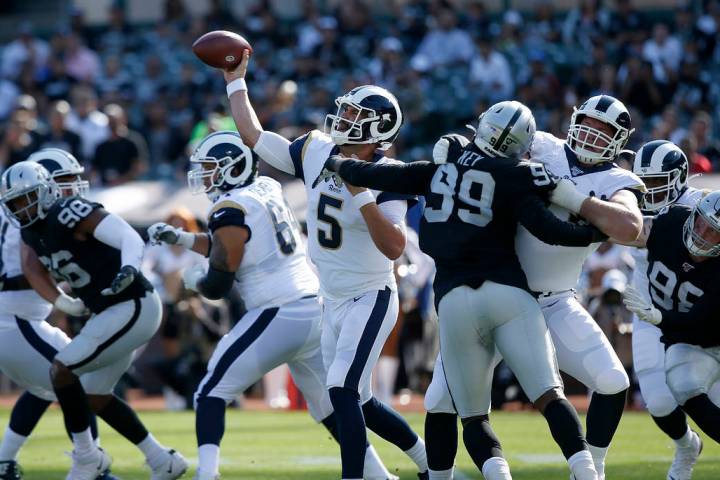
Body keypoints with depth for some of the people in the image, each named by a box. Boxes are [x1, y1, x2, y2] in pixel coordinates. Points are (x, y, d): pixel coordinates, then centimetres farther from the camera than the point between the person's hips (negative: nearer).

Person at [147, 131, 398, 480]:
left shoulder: (231, 211, -10)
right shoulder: (267, 190, 13)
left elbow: (217, 286, -7)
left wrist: (192, 278, 15)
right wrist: (180, 238, 23)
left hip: (278, 317, -8)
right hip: (315, 309, 8)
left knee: (211, 394, -1)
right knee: (329, 405, 17)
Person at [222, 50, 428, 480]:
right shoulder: (316, 152, 0)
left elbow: (395, 247, -30)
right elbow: (254, 136, 10)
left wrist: (362, 194, -35)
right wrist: (236, 81, 11)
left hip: (371, 299, -8)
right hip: (334, 301, 8)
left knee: (343, 390, -20)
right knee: (357, 401, 15)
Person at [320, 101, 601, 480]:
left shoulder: (443, 166, 12)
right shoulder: (510, 178, 1)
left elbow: (383, 176, 20)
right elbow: (547, 229, -9)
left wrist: (338, 165, 39)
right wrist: (597, 232, 6)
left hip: (455, 300, 3)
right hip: (505, 292, -2)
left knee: (473, 415, 7)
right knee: (549, 395, -6)